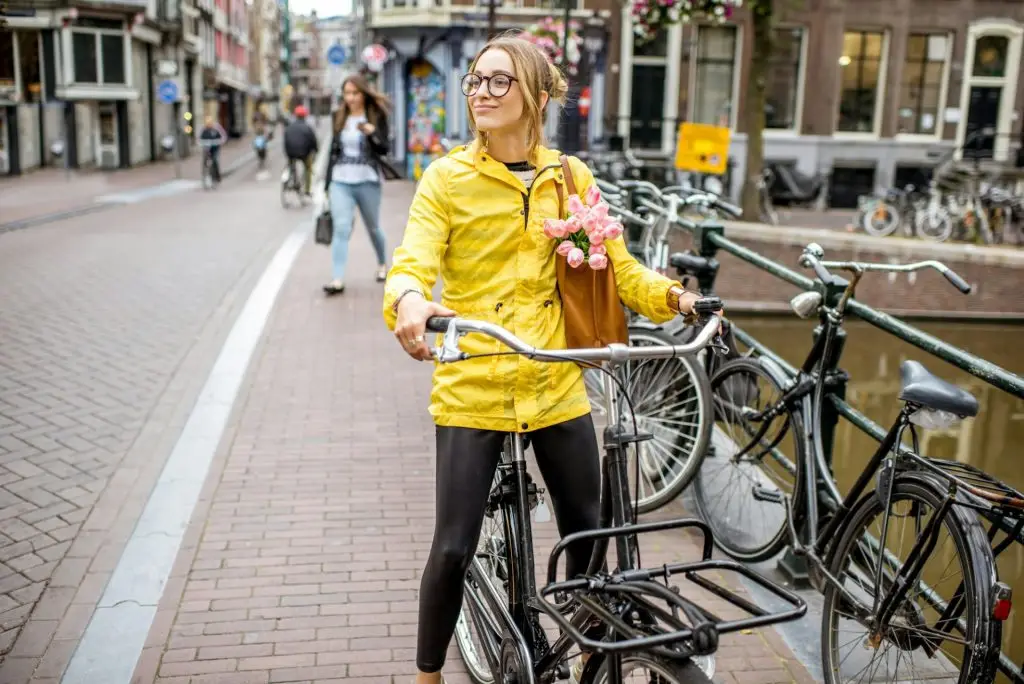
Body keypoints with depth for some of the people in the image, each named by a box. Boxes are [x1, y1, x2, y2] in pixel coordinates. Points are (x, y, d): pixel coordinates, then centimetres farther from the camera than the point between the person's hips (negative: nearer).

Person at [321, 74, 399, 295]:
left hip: (367, 181, -2)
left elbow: (384, 149, -8)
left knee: (373, 227, 13)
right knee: (341, 229, -11)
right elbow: (333, 151, 14)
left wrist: (372, 133, -28)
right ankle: (337, 280, -18)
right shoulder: (339, 118, 10)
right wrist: (328, 184, 14)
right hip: (340, 181, 2)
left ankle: (382, 264, 40)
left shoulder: (376, 117, -1)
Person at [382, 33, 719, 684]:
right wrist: (409, 300, -37)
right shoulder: (448, 178, -3)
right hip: (473, 389, -3)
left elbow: (616, 266, 6)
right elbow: (413, 262, -14)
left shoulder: (572, 179, 5)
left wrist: (671, 295, -12)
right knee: (453, 549, -1)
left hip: (556, 386, 3)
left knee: (589, 534, 13)